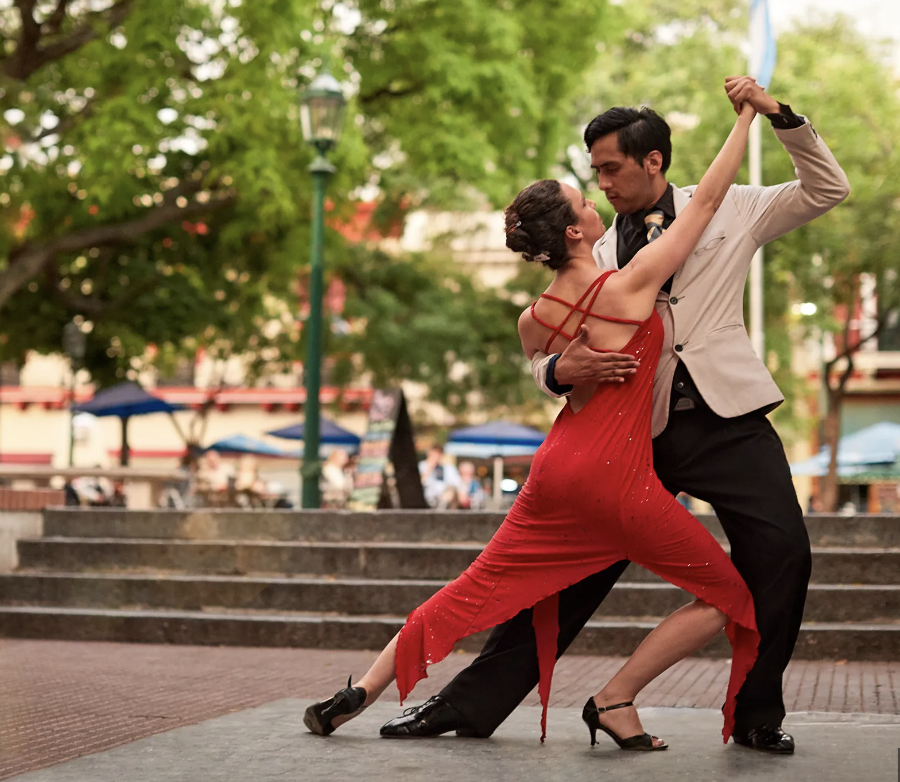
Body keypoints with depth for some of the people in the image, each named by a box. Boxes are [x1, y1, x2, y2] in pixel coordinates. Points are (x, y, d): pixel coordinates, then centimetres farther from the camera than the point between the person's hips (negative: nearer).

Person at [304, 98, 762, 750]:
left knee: (473, 593, 16)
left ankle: (363, 690, 16)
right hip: (617, 477, -6)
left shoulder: (533, 321, 3)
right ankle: (616, 701, 4)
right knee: (727, 594, 8)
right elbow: (709, 199, -4)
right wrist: (748, 114, 6)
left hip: (556, 469, 6)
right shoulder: (630, 286, -12)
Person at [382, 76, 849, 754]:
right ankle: (469, 705, 5)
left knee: (781, 552, -17)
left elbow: (828, 189, 10)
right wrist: (561, 371, -16)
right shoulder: (601, 255, 15)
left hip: (726, 420, -1)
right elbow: (547, 348, 11)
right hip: (639, 429, 2)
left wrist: (778, 113, -3)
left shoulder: (728, 210, 10)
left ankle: (758, 715, 2)